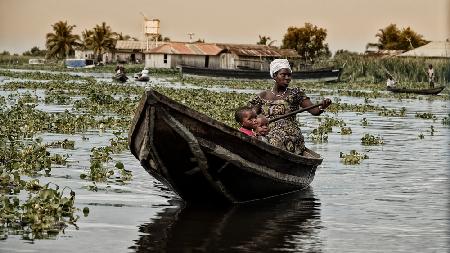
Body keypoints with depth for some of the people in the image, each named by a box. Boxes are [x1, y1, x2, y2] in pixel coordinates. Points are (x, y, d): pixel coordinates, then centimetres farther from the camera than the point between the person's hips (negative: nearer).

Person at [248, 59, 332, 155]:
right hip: (266, 134, 2)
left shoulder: (295, 94, 10)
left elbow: (314, 110, 0)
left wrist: (322, 107, -23)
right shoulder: (263, 96, 14)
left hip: (290, 135, -2)